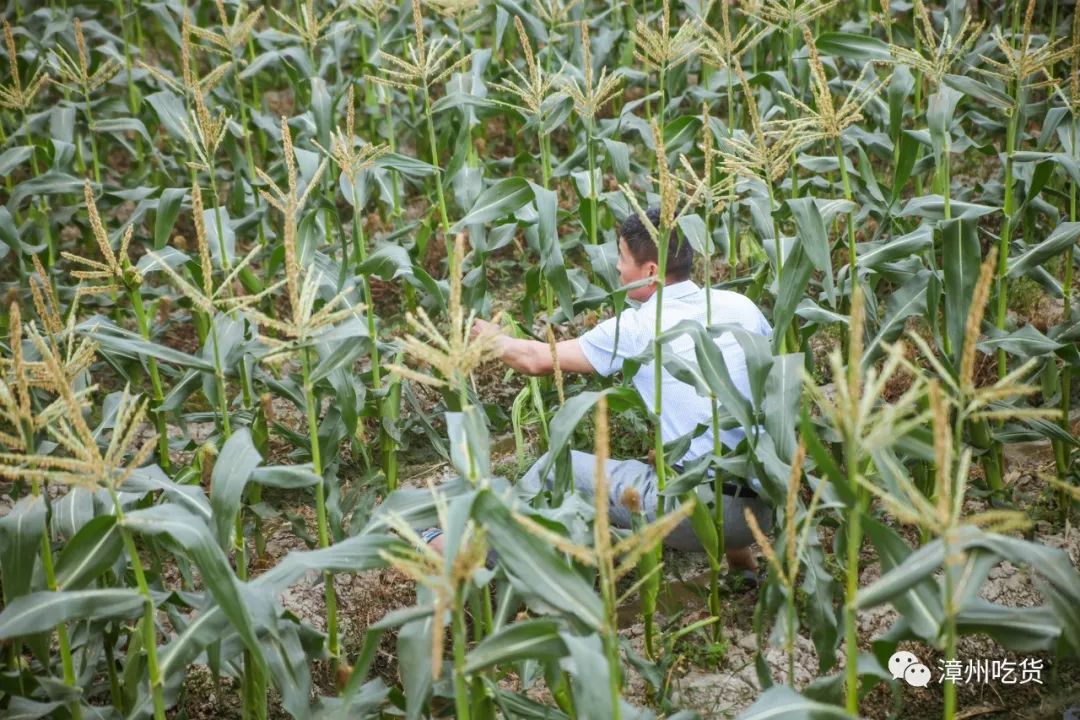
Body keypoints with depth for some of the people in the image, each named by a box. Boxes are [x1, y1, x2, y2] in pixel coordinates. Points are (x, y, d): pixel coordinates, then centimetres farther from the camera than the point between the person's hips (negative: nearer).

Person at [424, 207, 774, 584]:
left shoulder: (636, 329, -6)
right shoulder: (740, 305, 6)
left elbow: (537, 360, 4)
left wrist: (492, 337, 24)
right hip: (764, 508, 5)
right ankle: (740, 558, 37)